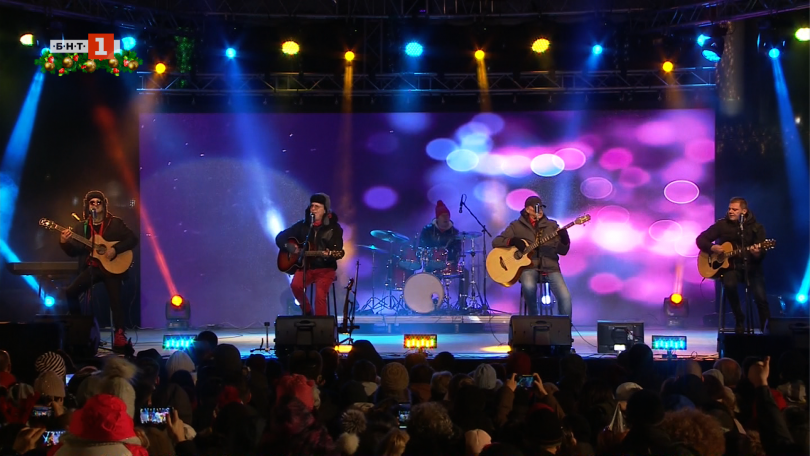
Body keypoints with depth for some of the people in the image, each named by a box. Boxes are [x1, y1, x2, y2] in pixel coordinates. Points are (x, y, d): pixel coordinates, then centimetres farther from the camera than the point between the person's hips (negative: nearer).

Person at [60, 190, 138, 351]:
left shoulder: (115, 223, 2)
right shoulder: (81, 226, 11)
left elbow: (133, 239, -5)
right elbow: (73, 252, 8)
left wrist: (115, 249, -17)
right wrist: (64, 242, -13)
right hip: (91, 267, 4)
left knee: (115, 300, -18)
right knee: (70, 292, -12)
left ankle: (120, 336, -14)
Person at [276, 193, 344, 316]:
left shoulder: (334, 227, -2)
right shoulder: (303, 224, 6)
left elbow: (337, 251, -10)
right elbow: (280, 238, 11)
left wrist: (329, 255, -33)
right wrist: (289, 246, -10)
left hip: (325, 268, -3)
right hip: (305, 266, 3)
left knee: (320, 294, -28)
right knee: (295, 285, -27)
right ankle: (307, 312, -1)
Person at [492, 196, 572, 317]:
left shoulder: (552, 225, 13)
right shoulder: (516, 226, 9)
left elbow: (562, 251, 8)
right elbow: (496, 242, 5)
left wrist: (564, 239, -14)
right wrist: (513, 241, -13)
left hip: (549, 267, 2)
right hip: (528, 266, -2)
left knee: (565, 297, -23)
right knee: (529, 286, -36)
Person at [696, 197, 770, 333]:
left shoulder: (756, 227, 1)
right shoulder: (722, 224, 4)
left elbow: (762, 254, -6)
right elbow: (700, 239, 5)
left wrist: (757, 254, -30)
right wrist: (712, 247, -14)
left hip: (751, 266, 0)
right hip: (729, 266, 0)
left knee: (760, 296, -25)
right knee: (729, 284, -34)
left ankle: (767, 329, -5)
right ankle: (739, 321, -11)